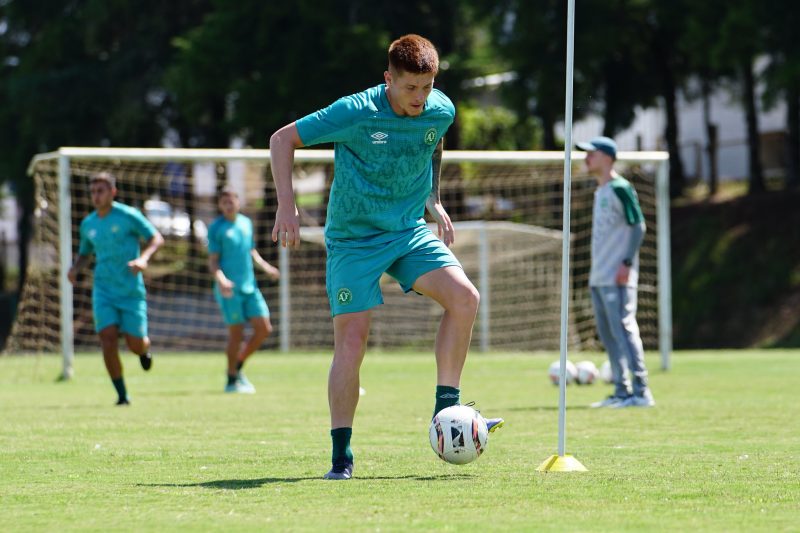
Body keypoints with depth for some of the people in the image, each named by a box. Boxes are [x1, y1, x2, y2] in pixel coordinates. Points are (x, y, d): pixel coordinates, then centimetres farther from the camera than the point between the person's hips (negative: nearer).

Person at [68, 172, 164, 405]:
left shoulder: (128, 215, -6)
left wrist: (143, 258, -23)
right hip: (104, 290, 3)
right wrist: (75, 268, 1)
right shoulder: (88, 224, 8)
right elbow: (85, 253, 23)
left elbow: (156, 238, -4)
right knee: (108, 338, -13)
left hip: (132, 290, -3)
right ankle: (122, 395, -4)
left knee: (135, 344, -3)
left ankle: (145, 349, 37)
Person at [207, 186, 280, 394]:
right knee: (236, 333, -5)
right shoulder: (217, 227, -4)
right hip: (229, 290, -6)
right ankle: (232, 380, 8)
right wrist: (221, 279, -23)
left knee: (264, 329, 0)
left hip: (250, 286, 6)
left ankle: (238, 367, 18)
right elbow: (213, 260, -6)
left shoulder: (246, 223, 13)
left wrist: (265, 266, 6)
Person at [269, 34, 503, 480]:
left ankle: (447, 409, -8)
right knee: (352, 338, -11)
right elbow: (283, 139, -11)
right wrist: (287, 207, -16)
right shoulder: (355, 113, -19)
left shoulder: (441, 112, -5)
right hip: (353, 238, -4)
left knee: (464, 296, -18)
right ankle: (341, 454, -1)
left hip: (410, 230, 4)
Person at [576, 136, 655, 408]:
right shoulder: (600, 192, 19)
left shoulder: (620, 188, -9)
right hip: (598, 277, 10)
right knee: (607, 333, 11)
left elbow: (638, 226, -14)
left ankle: (641, 391, -15)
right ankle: (621, 391, 16)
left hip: (617, 277, -10)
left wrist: (627, 262, -19)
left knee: (623, 328, -13)